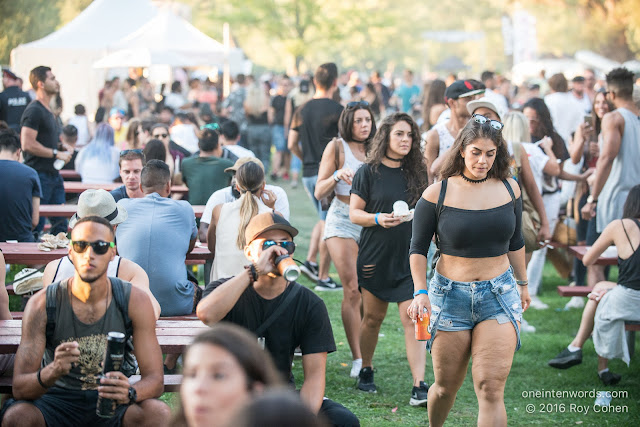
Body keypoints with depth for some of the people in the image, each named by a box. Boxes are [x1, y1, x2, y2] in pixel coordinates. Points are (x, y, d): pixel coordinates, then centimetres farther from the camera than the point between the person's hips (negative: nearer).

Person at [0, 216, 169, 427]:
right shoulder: (41, 305, -12)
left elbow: (154, 379, -10)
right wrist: (52, 372, -39)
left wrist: (129, 393, -35)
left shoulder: (135, 301, -8)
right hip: (58, 400, -1)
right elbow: (19, 388, -15)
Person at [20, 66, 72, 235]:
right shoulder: (34, 111, -13)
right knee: (36, 225, -6)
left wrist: (62, 148, 13)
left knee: (61, 224, 8)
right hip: (40, 175, -10)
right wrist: (56, 153, -15)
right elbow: (28, 144, -21)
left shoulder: (48, 111, 18)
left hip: (53, 174, 10)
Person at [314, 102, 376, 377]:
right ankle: (357, 358, -13)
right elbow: (319, 192, -1)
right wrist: (337, 176, -18)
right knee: (352, 289, -13)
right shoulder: (337, 147, 1)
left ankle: (364, 353, 9)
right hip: (342, 221, -4)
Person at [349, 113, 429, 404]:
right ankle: (366, 371, 31)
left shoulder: (417, 173, 7)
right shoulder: (369, 172, -2)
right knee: (373, 317, 9)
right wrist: (378, 219, -20)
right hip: (376, 257, -1)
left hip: (409, 258, 2)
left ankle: (419, 386, -11)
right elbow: (354, 213, -3)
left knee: (412, 319, -7)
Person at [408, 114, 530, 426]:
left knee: (491, 388, -12)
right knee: (446, 386, 9)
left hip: (500, 295, 1)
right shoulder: (436, 194, -5)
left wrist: (522, 283, 25)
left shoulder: (509, 188, 4)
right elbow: (418, 249, 0)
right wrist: (420, 291, -12)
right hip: (450, 295, -1)